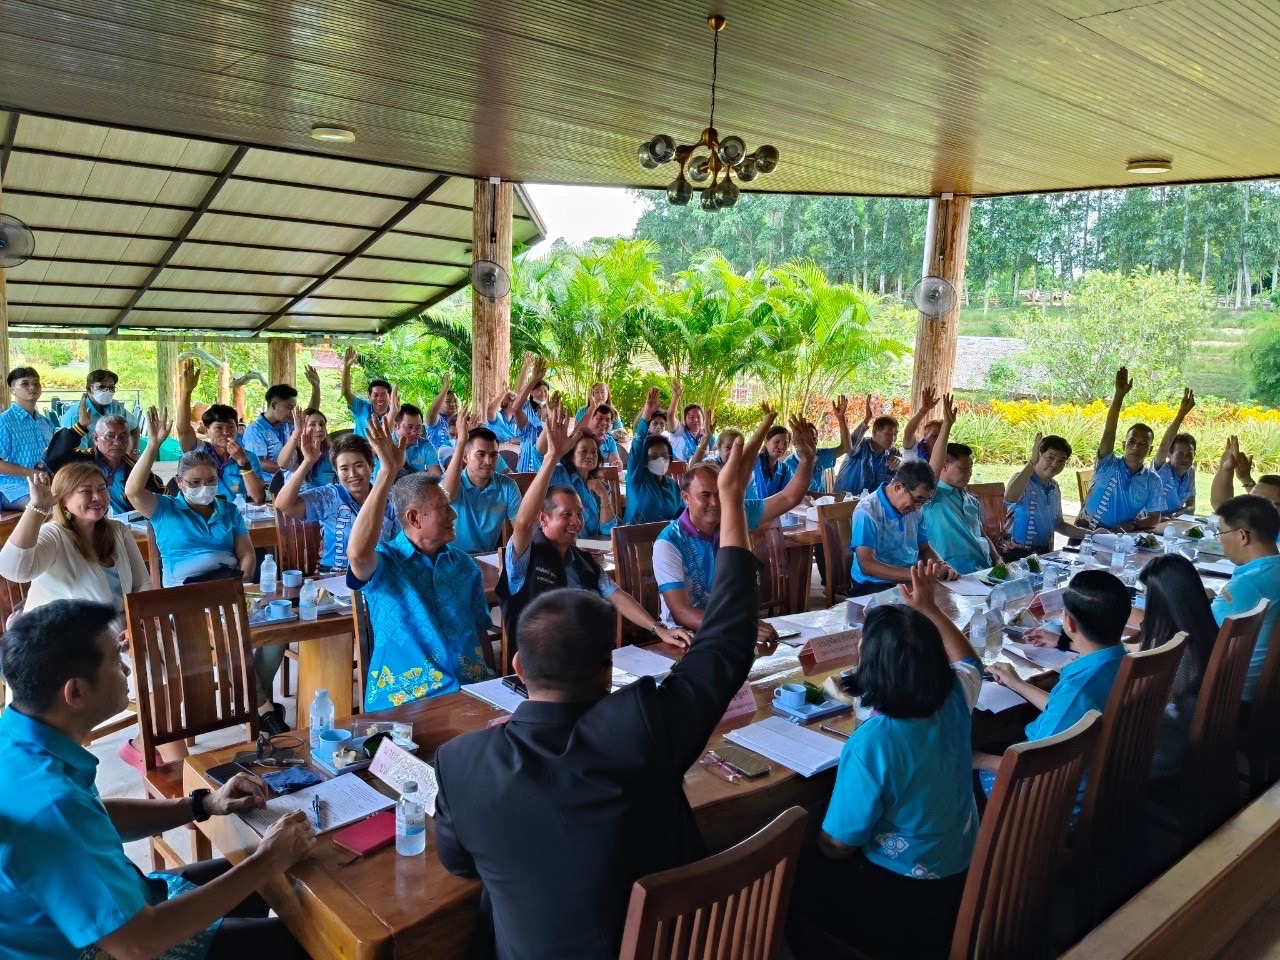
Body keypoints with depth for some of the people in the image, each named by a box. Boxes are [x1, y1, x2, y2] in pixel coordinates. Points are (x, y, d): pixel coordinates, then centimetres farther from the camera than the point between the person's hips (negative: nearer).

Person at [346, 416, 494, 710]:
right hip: (406, 697, -4)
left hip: (472, 688, 5)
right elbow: (358, 553, -26)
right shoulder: (384, 562, -2)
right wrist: (388, 472, -28)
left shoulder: (463, 563, 15)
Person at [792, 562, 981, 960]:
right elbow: (967, 661, 12)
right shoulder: (955, 700, -15)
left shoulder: (870, 743, -33)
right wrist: (928, 608, 13)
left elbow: (837, 846, -21)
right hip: (964, 872, 7)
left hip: (907, 894, -7)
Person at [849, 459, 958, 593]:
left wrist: (941, 565, -2)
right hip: (875, 585, -7)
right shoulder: (867, 512, -15)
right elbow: (867, 565, -22)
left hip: (912, 581, 8)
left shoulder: (914, 510, 10)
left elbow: (925, 549, 21)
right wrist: (913, 574, -30)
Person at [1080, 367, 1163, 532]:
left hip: (1122, 536, 2)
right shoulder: (1107, 464, -2)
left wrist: (1129, 526, -14)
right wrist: (1119, 394, -25)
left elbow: (1154, 518, 7)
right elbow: (1109, 432, -15)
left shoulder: (1153, 481, 4)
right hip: (1088, 531, -2)